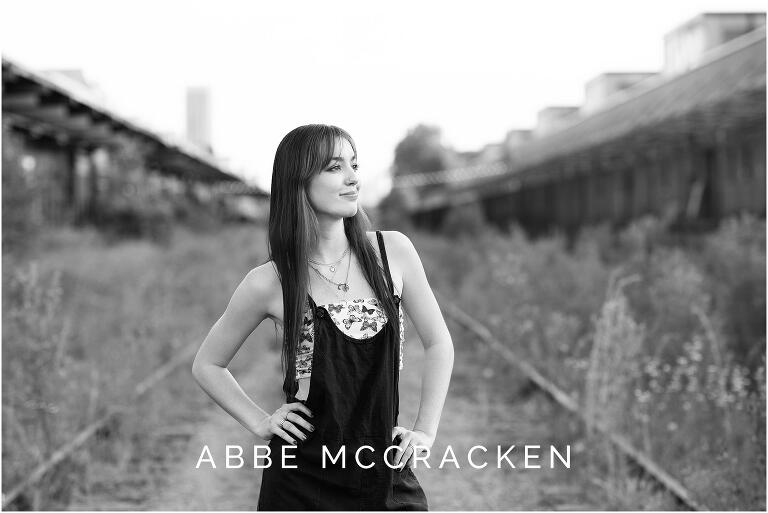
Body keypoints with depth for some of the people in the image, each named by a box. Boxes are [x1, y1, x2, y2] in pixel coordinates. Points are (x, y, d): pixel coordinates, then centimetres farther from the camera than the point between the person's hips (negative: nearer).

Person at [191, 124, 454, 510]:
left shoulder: (393, 252, -1)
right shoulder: (268, 283, -6)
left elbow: (438, 344, 10)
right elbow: (206, 365, 9)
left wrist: (425, 431, 4)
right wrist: (260, 423, 0)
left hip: (386, 474, 2)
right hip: (303, 482, -2)